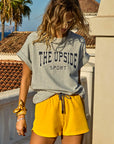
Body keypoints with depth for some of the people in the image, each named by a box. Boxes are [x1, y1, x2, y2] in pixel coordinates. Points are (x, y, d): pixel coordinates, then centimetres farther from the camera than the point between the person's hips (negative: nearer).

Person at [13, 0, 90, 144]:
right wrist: (20, 114, 7)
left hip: (74, 106, 2)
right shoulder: (34, 40, 5)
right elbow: (26, 79, 8)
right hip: (46, 104, -2)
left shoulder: (78, 42, 11)